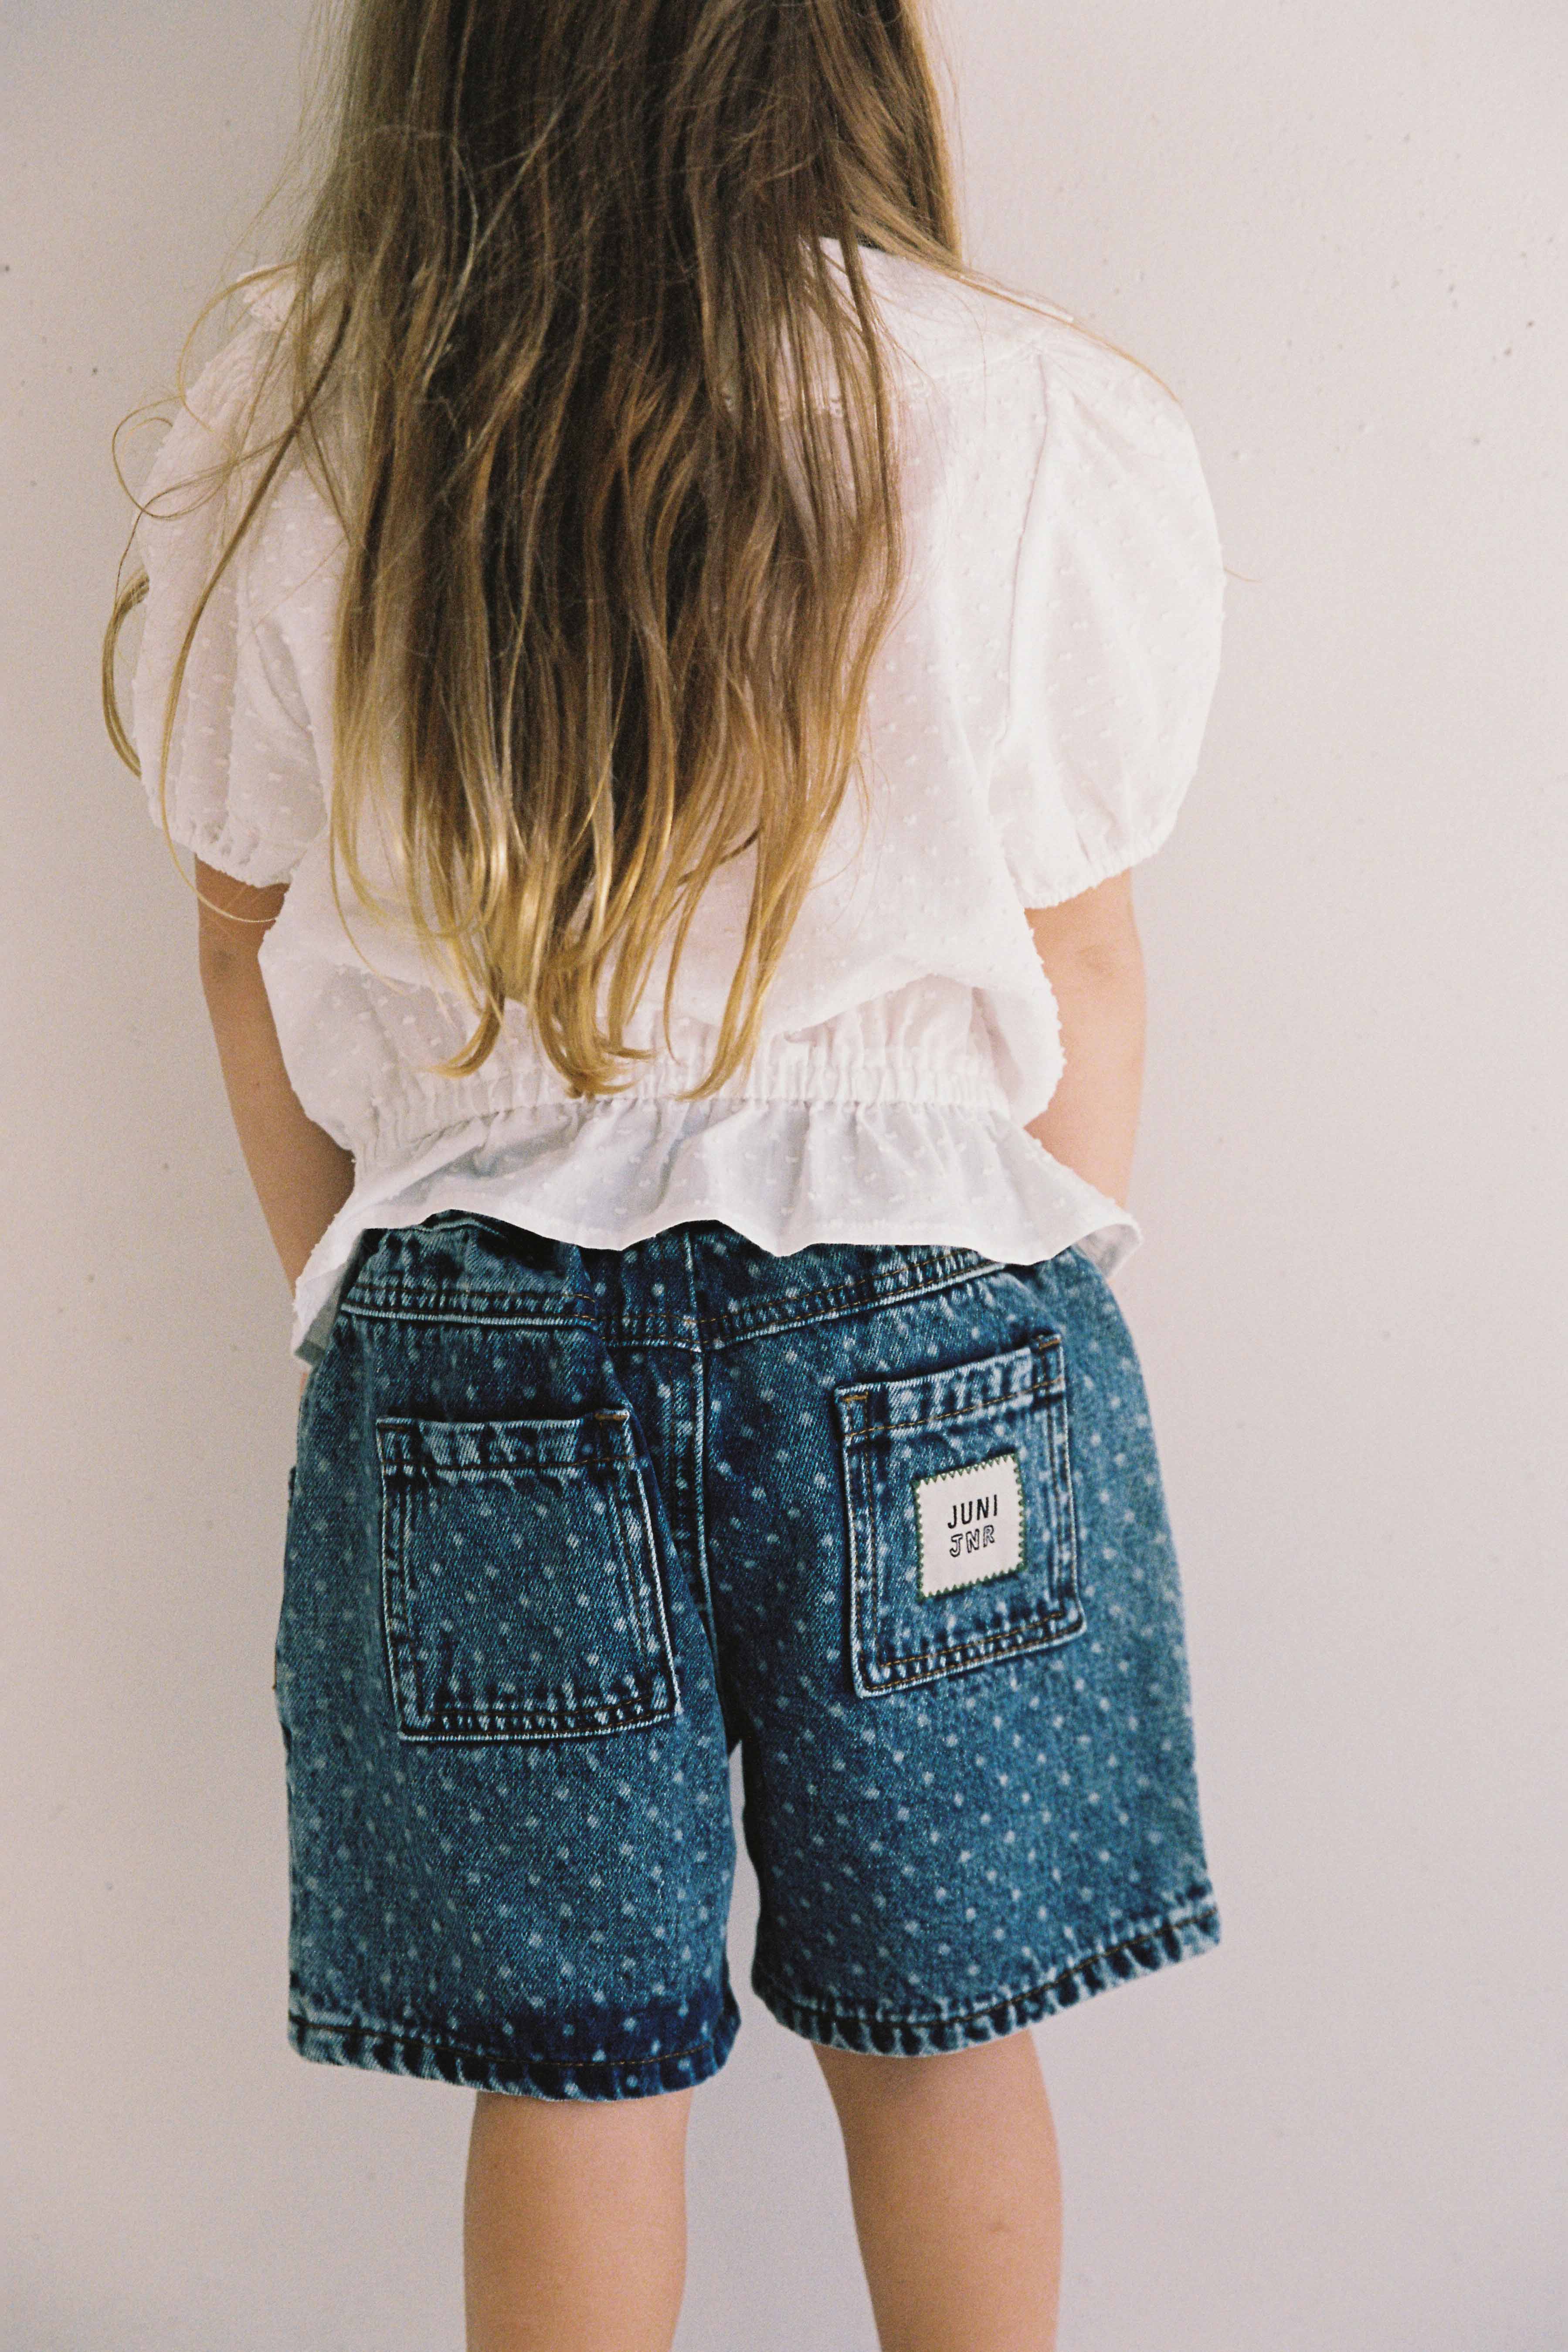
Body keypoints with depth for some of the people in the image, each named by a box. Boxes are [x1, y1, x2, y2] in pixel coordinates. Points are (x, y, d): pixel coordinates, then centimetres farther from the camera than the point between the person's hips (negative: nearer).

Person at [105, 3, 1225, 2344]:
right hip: (934, 1351, 0)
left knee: (570, 2071, 18)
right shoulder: (1045, 425, -9)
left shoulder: (282, 417, -3)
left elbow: (250, 945, 5)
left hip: (478, 1345, 1)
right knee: (937, 2042, 19)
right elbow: (1081, 976, -1)